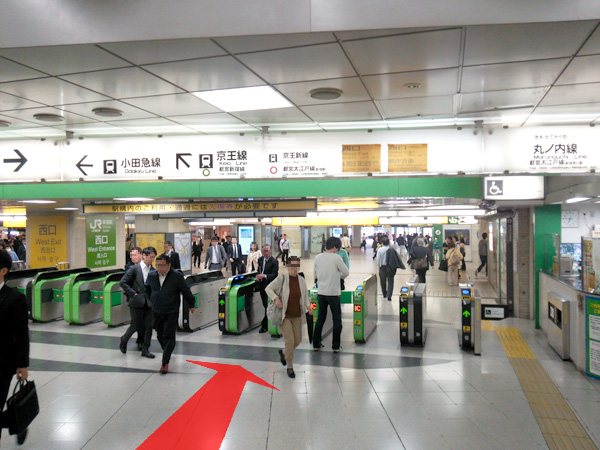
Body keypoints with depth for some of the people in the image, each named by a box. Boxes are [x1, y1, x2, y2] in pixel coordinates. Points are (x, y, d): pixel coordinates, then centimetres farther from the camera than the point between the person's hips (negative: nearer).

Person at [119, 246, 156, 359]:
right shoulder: (134, 268, -8)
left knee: (149, 326, 2)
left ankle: (145, 349, 13)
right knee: (135, 325, 5)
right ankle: (124, 340, 33)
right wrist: (133, 293, -12)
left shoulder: (152, 270, 5)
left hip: (148, 302, 4)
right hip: (137, 302, -4)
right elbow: (122, 283, -8)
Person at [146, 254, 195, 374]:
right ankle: (167, 353, 39)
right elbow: (147, 289, 19)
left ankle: (165, 363, -3)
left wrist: (191, 305, 7)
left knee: (168, 337, -6)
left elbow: (186, 291, -2)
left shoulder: (177, 276, -13)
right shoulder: (151, 275, -1)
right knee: (160, 335, 14)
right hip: (157, 312, 4)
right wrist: (151, 301, 26)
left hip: (171, 313, -4)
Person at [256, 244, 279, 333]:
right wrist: (258, 277, 0)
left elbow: (275, 275, -18)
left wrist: (264, 276, -31)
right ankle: (265, 324, 26)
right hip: (261, 285, 7)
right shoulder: (260, 259, 10)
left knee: (267, 306, -7)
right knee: (264, 305, 14)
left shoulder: (274, 261, -12)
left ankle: (265, 326, -2)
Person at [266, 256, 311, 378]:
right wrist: (276, 298, -22)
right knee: (289, 340, -10)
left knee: (298, 340, 9)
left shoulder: (301, 280, 4)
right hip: (284, 315, -5)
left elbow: (305, 296, 13)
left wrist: (308, 306, -5)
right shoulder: (281, 278, -9)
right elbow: (268, 288, -5)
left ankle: (283, 352, 40)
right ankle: (290, 367, 8)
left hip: (297, 316, 5)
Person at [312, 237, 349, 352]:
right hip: (333, 293, -5)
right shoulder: (336, 258, -13)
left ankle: (316, 344, 18)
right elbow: (346, 273, -7)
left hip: (321, 292, 5)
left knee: (320, 318, 14)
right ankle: (336, 346, 10)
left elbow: (315, 274, 9)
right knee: (337, 320, 6)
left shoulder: (318, 257, 1)